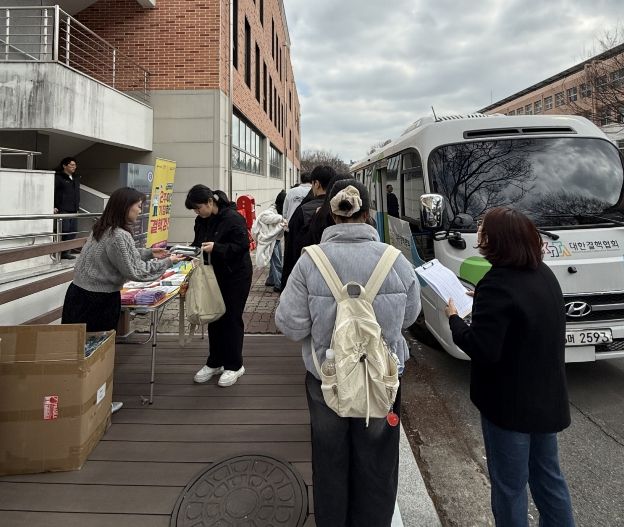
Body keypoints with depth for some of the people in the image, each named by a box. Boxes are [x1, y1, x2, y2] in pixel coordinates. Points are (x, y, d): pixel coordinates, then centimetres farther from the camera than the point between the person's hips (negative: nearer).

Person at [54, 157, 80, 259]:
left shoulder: (76, 178, 17)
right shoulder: (58, 177, -5)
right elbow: (52, 193, -9)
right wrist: (53, 207, -14)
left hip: (73, 210, 7)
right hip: (62, 210, -7)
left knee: (73, 231, 7)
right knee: (64, 231, -8)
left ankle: (66, 252, 15)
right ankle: (61, 252, 2)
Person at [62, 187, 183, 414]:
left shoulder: (103, 228, 9)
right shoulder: (119, 236, -21)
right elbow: (136, 271, -19)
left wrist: (149, 253, 16)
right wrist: (166, 262, -10)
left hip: (80, 294, 9)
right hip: (97, 301, -9)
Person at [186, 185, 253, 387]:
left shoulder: (232, 218, -19)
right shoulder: (202, 221, 5)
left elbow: (242, 246, -23)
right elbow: (198, 242, 16)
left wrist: (216, 248, -29)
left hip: (235, 277, -7)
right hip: (213, 276, 8)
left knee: (231, 319, 1)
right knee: (214, 318, 13)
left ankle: (234, 365, 16)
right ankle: (215, 362, 27)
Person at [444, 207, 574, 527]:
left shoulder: (496, 286, -26)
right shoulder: (544, 274, 1)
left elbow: (482, 350, -27)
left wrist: (454, 318, -12)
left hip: (510, 404, -8)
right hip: (547, 398, 8)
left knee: (509, 485, 11)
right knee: (547, 475, 25)